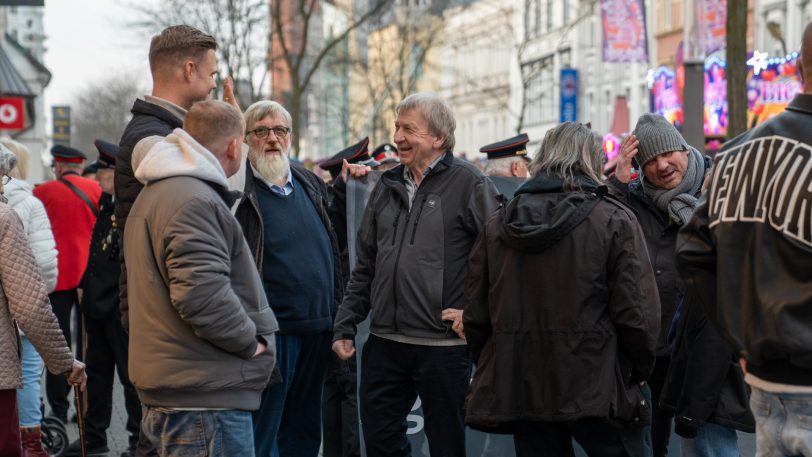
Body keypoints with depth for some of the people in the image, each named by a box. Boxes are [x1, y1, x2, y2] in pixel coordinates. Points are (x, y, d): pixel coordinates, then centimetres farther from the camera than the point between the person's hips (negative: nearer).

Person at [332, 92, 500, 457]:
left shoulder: (467, 183, -7)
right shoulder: (388, 186, 13)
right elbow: (365, 267, 18)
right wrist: (345, 326, 12)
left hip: (443, 345, -6)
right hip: (384, 343, 6)